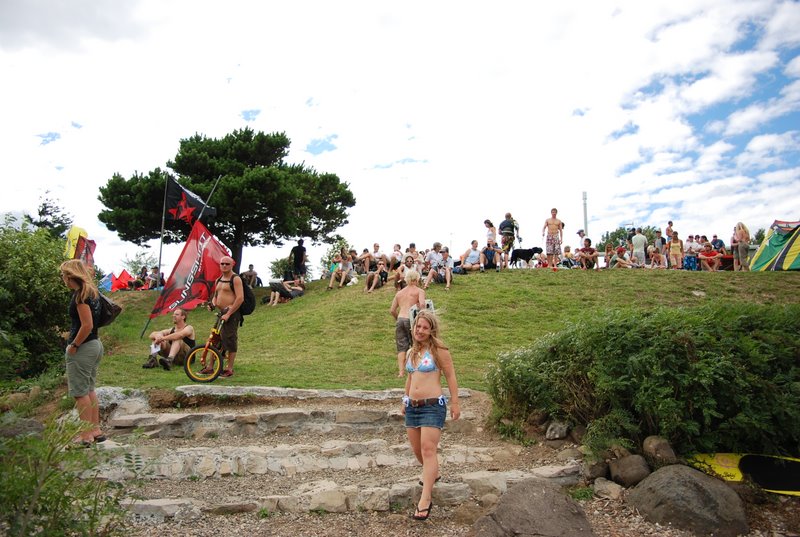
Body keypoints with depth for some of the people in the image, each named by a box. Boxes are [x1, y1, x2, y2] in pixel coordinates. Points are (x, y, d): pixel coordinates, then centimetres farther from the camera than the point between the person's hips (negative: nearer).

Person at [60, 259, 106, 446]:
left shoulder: (80, 295, -17)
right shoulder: (91, 292, 10)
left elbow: (87, 325, -23)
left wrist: (73, 345, -14)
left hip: (83, 348, -9)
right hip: (95, 345, 9)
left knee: (80, 392, 0)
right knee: (89, 390, 16)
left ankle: (86, 436, 6)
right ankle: (96, 430, 22)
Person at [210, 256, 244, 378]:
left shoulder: (235, 279, -8)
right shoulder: (218, 280, 17)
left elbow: (240, 298, -17)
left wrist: (228, 314, -21)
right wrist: (213, 304, 3)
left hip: (231, 314, -8)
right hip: (220, 313, 8)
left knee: (230, 340, -5)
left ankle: (229, 369, 3)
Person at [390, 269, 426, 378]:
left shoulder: (399, 293, 18)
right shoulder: (419, 291, 3)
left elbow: (392, 310, 15)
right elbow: (422, 304, -17)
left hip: (400, 320, 4)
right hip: (411, 320, -4)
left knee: (401, 347, 5)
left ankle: (400, 371, -3)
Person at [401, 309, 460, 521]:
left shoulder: (438, 350, -8)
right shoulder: (411, 352, 12)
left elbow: (450, 376, -6)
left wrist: (455, 403, -7)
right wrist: (405, 400, 25)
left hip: (433, 406, -7)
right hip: (412, 406, 7)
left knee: (428, 449, -13)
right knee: (417, 449, 15)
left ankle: (426, 499, -10)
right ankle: (433, 474, 43)